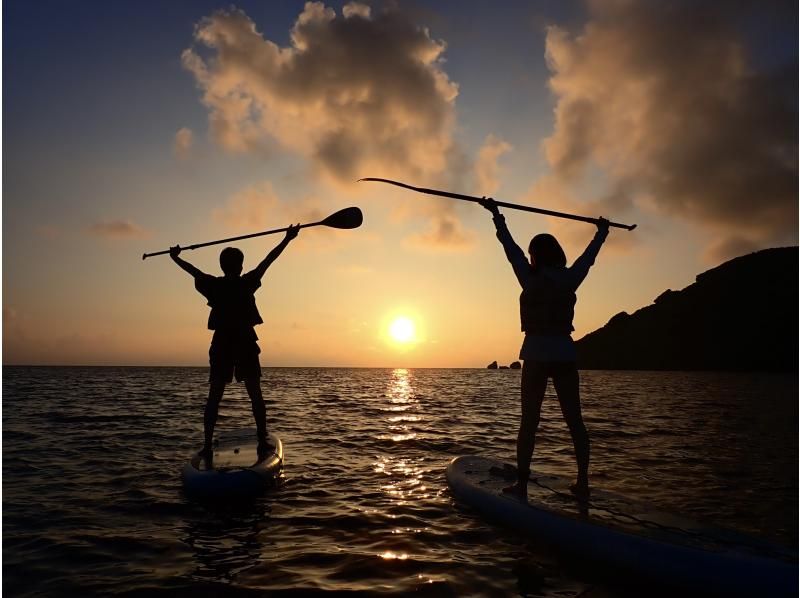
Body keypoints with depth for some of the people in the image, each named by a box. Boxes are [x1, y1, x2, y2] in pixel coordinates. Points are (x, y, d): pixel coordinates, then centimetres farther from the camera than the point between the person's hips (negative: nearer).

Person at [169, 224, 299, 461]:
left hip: (221, 344, 2)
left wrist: (175, 257, 36)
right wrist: (287, 239, 7)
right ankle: (263, 442, 1)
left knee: (214, 395, 4)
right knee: (255, 394, 2)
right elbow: (268, 259, 1)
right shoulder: (247, 283, -3)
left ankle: (207, 446, 2)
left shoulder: (213, 285, 3)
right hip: (246, 343, -2)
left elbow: (192, 270, 18)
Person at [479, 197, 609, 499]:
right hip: (566, 355, 4)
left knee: (529, 422, 1)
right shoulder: (570, 279, 3)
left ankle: (522, 483, 4)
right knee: (574, 421, 9)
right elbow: (589, 255, 21)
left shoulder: (531, 279, -6)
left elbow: (510, 245, 2)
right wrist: (602, 232, 40)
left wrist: (496, 213, 13)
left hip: (537, 356, -4)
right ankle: (583, 482, 14)